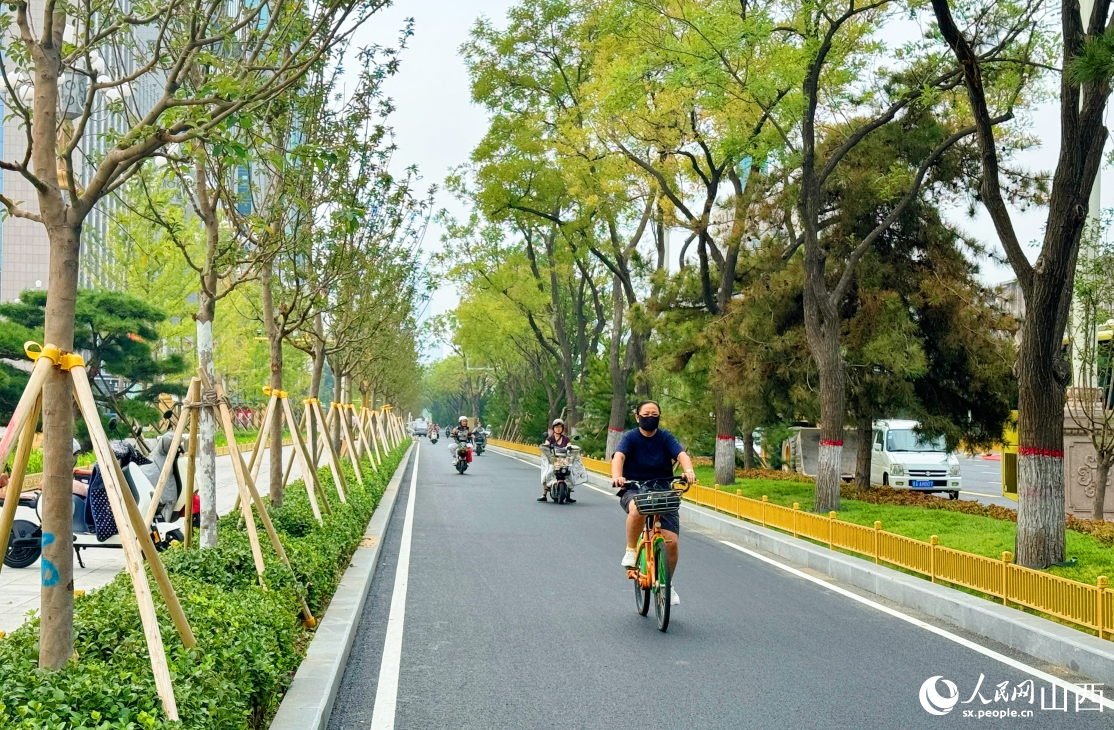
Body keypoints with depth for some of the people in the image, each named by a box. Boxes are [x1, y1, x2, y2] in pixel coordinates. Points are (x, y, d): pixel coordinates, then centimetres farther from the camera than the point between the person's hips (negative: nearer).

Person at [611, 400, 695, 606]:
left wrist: (688, 470, -41)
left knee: (671, 541, -11)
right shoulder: (630, 437, -5)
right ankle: (631, 551, -14)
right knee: (637, 510, -39)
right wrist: (617, 477, -45)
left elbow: (682, 454, -18)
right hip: (633, 491, -2)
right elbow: (618, 456, -23)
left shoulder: (666, 437, 0)